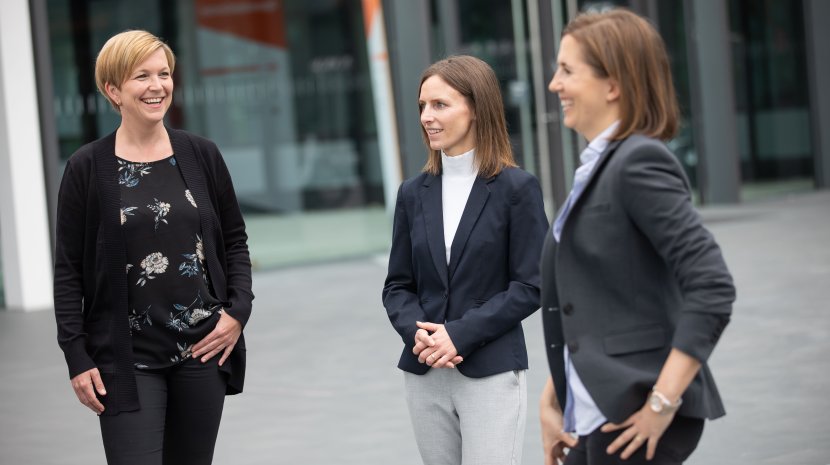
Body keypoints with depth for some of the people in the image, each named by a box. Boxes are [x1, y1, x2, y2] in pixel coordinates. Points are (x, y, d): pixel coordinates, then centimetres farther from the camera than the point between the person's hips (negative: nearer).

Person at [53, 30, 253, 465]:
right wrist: (77, 357, -6)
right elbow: (68, 270, -1)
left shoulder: (201, 155, 4)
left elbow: (235, 240, 12)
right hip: (128, 359, -3)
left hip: (203, 349, 3)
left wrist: (239, 309, -2)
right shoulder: (87, 168, -3)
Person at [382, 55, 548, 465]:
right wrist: (417, 334, -10)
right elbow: (397, 285, 10)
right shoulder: (414, 193, 8)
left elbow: (529, 287, -7)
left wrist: (460, 334, -15)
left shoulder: (517, 188, -5)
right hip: (425, 375, 5)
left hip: (492, 373, -4)